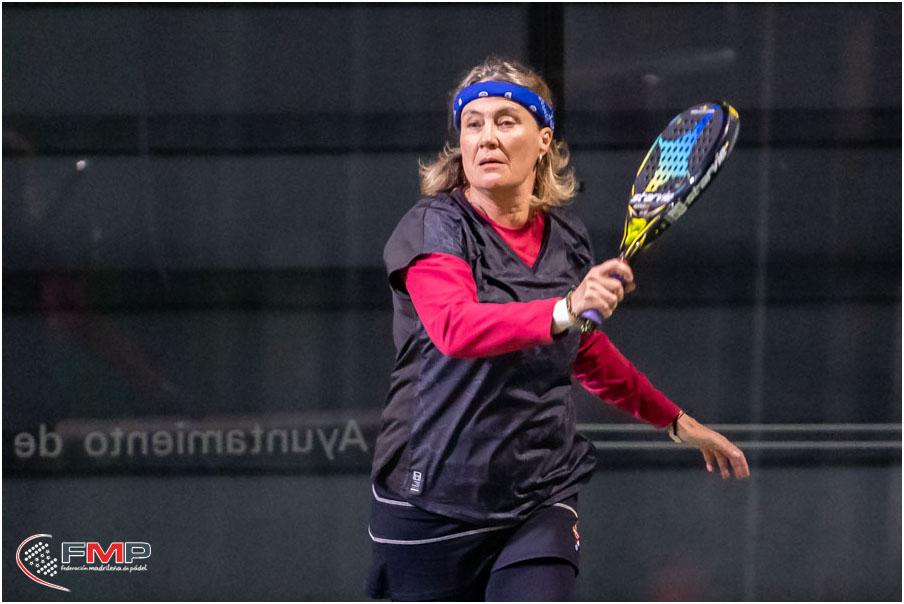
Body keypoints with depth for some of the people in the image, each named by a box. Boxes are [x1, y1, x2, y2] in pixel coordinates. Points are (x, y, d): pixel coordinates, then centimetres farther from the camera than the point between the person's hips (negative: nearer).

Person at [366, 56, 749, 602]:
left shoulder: (568, 239, 6)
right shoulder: (436, 227, -9)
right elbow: (454, 328, -31)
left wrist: (676, 421, 33)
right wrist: (563, 311, -45)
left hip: (539, 505, 3)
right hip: (435, 505, -3)